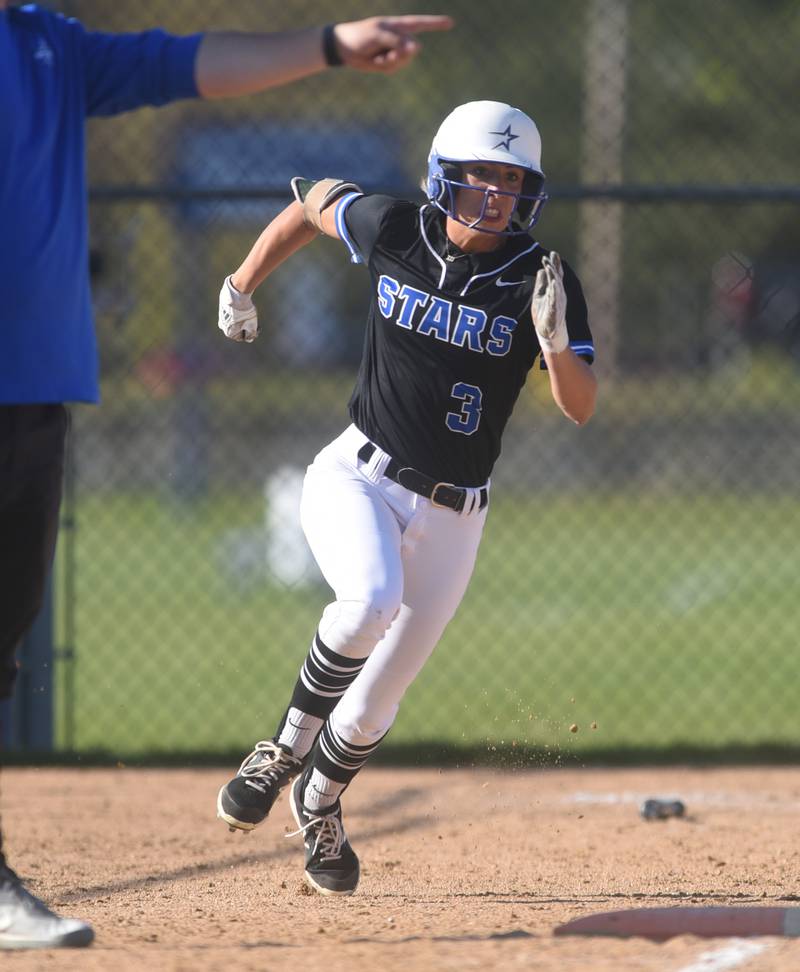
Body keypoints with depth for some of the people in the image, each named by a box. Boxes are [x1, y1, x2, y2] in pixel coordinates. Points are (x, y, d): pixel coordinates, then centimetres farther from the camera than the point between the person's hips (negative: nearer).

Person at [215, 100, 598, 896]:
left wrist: (554, 341, -33)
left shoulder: (541, 280, -9)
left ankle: (318, 805, 40)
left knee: (374, 703, 8)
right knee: (370, 600, -34)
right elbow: (314, 201, 14)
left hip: (451, 516, 1)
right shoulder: (393, 231, -7)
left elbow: (580, 410, -15)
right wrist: (242, 286, 19)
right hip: (358, 476, -1)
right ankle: (288, 746, -12)